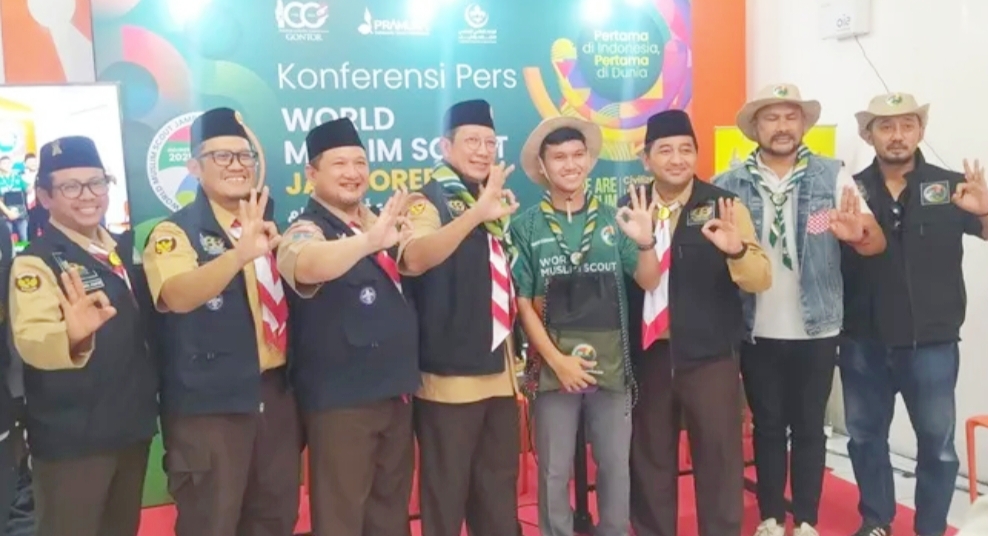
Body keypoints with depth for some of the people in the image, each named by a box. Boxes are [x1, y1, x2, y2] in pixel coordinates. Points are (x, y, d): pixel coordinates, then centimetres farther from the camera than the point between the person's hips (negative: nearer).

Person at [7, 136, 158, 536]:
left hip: (132, 425, 7)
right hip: (71, 438, -6)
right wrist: (72, 335, -48)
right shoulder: (36, 262, -13)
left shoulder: (125, 248, 7)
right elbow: (30, 341, -30)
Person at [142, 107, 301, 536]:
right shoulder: (175, 231, -8)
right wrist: (242, 251, -46)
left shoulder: (270, 223, 11)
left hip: (275, 394, 6)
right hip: (208, 403, -6)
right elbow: (179, 295, -31)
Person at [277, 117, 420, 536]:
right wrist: (371, 240, -53)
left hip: (396, 390, 7)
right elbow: (309, 265, -38)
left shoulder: (377, 224, 10)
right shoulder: (306, 231, -14)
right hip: (341, 399, -7)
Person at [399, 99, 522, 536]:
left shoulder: (499, 201, 14)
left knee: (500, 490, 17)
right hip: (449, 376, -7)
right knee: (446, 491, 2)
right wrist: (476, 213, -39)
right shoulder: (427, 201, -8)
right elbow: (414, 259, -31)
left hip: (499, 374, 7)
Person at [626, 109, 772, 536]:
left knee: (718, 459, 7)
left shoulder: (725, 206, -3)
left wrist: (736, 249, -28)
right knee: (649, 460, 13)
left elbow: (761, 280, -10)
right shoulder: (628, 208, 4)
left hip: (709, 354, -2)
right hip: (646, 355, 2)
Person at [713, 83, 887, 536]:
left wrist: (857, 234, -29)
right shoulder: (730, 185, -1)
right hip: (757, 332, 0)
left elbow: (877, 242, -7)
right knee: (767, 426, 11)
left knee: (809, 427, 10)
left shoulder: (833, 176, -2)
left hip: (816, 329, 0)